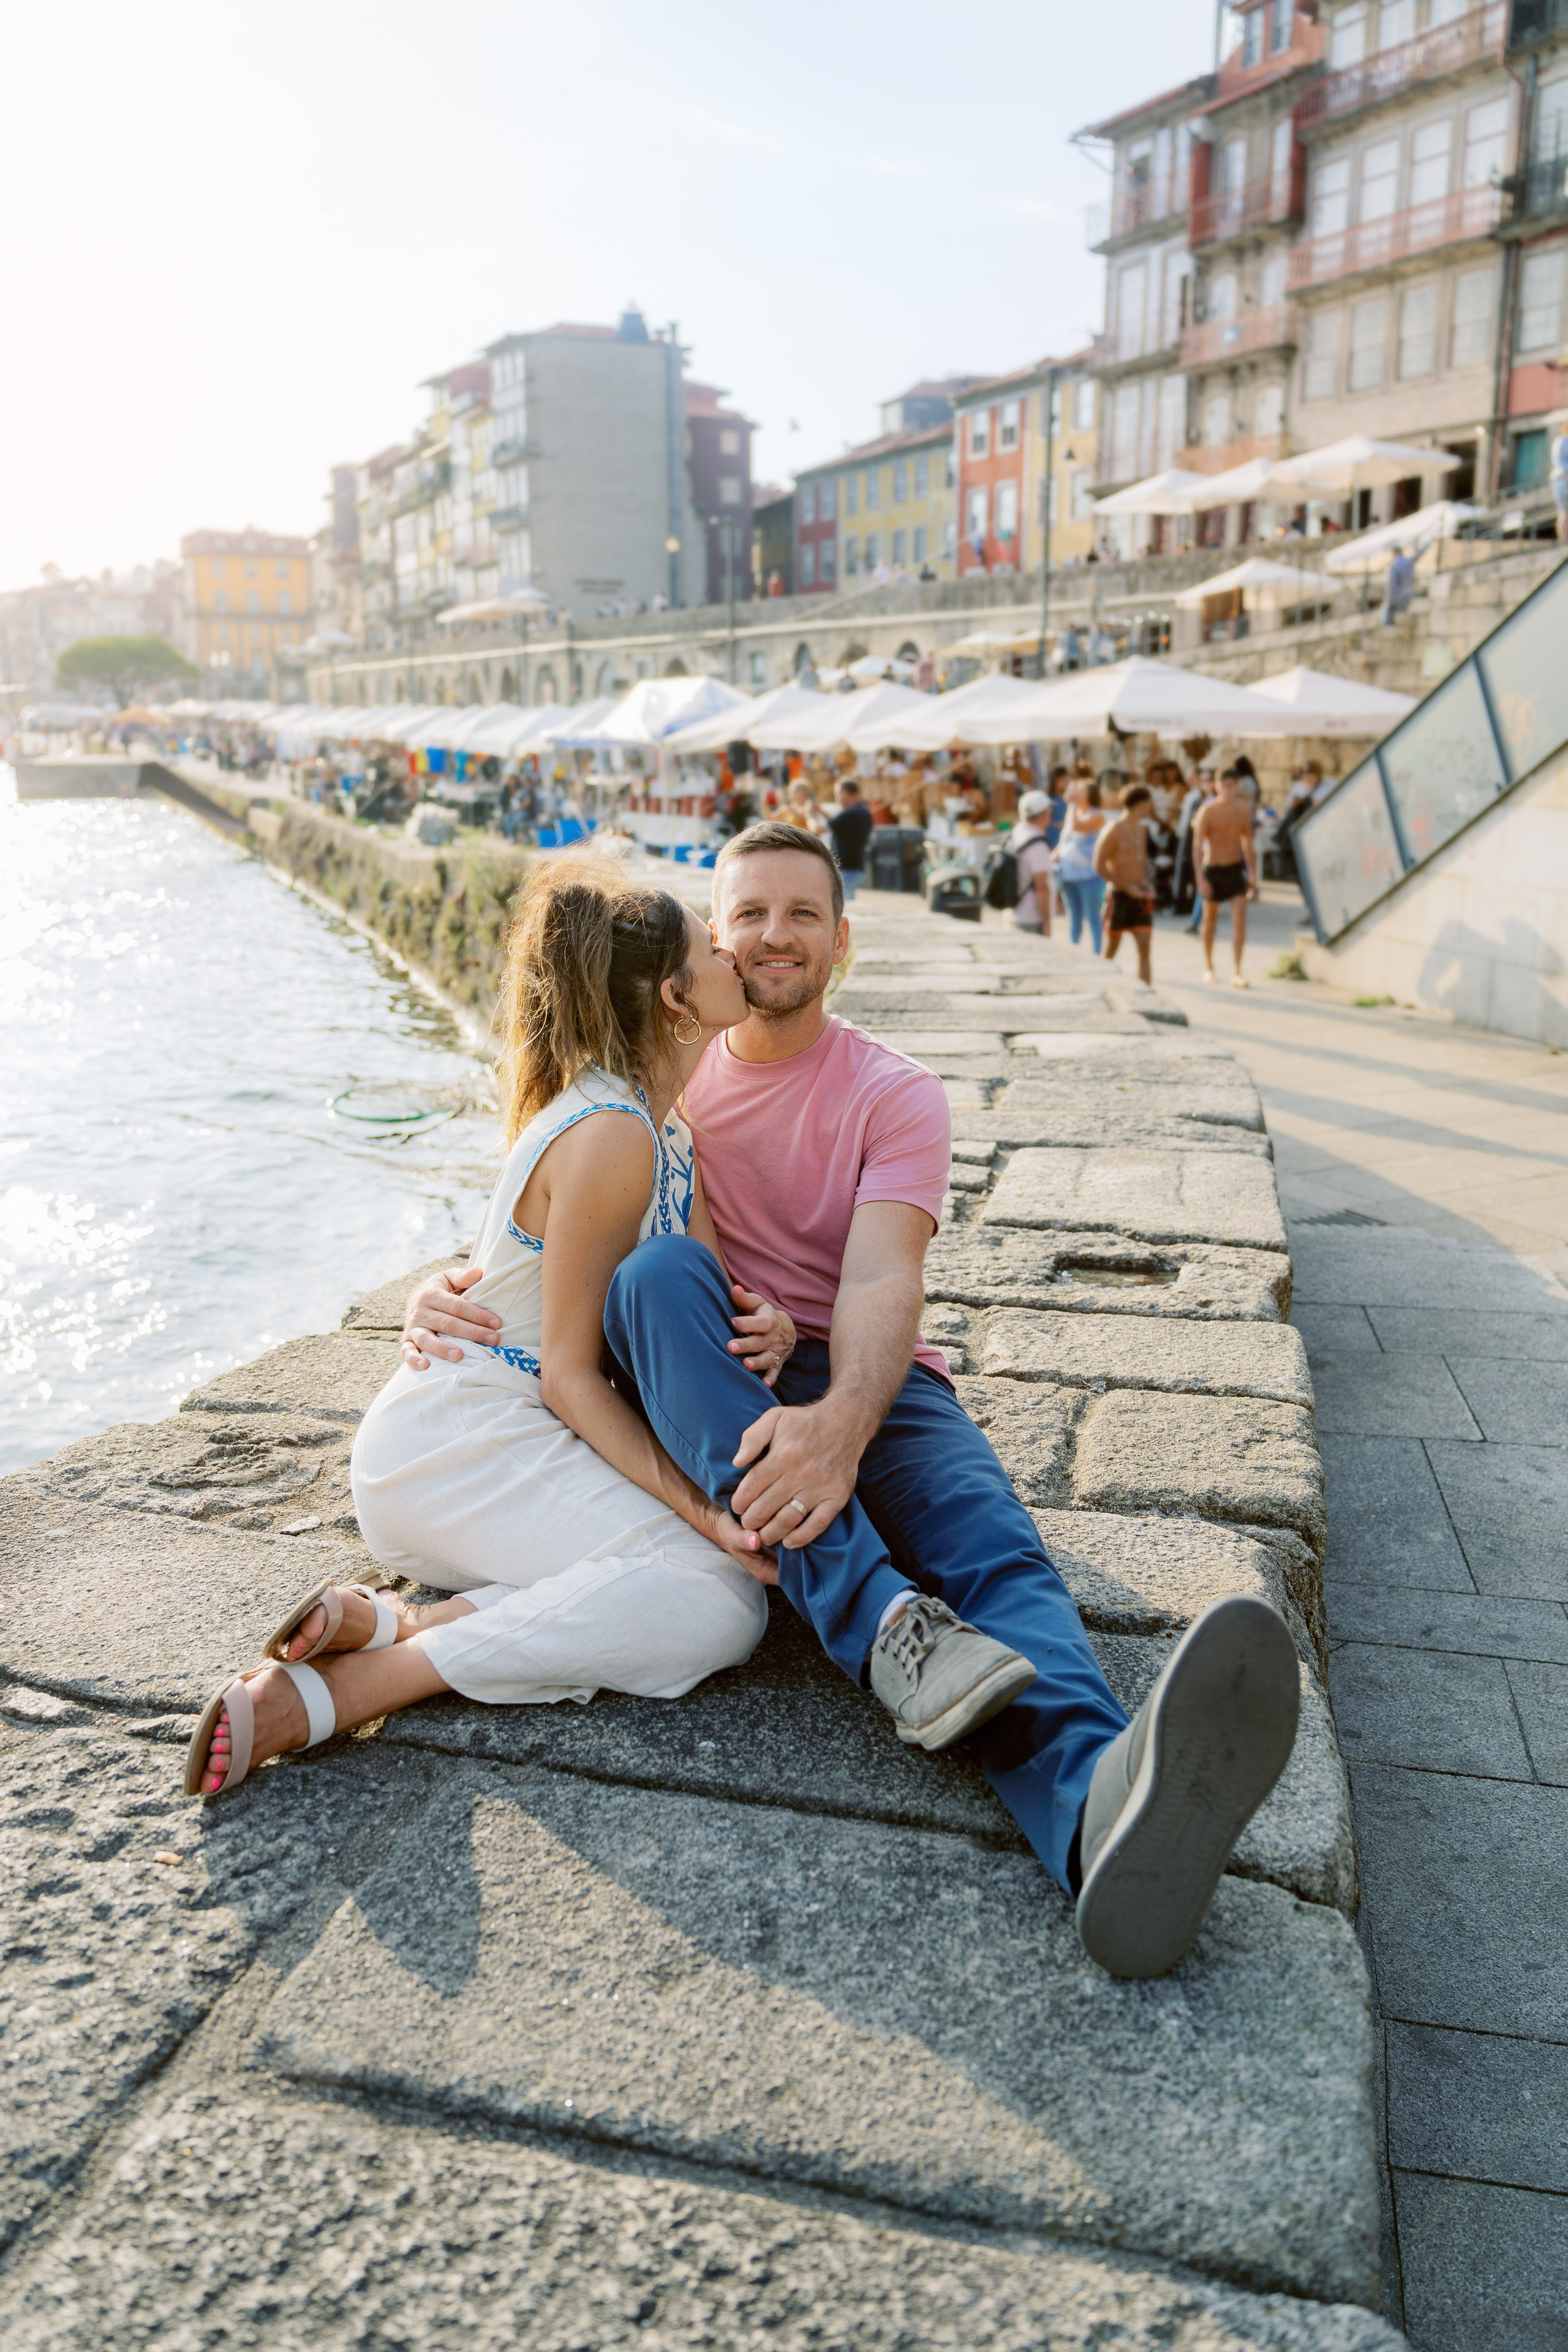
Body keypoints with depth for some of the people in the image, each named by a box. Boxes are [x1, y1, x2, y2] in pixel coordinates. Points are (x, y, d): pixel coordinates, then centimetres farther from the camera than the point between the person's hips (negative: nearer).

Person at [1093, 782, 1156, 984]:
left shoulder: (1142, 829, 11)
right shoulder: (1114, 830, -11)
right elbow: (1099, 866, -14)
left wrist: (1148, 883, 7)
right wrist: (1127, 887, -16)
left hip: (1140, 896, 6)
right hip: (1119, 896, -6)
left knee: (1145, 947, -3)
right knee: (1111, 949, 6)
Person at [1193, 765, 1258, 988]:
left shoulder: (1243, 809, 1)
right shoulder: (1208, 810, -11)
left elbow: (1248, 842, 10)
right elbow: (1198, 846, -13)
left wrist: (1253, 875, 11)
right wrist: (1200, 877, -20)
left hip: (1236, 868, 2)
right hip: (1213, 869, -2)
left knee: (1240, 919, -9)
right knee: (1210, 920, 11)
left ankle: (1237, 973, -6)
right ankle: (1208, 967, 29)